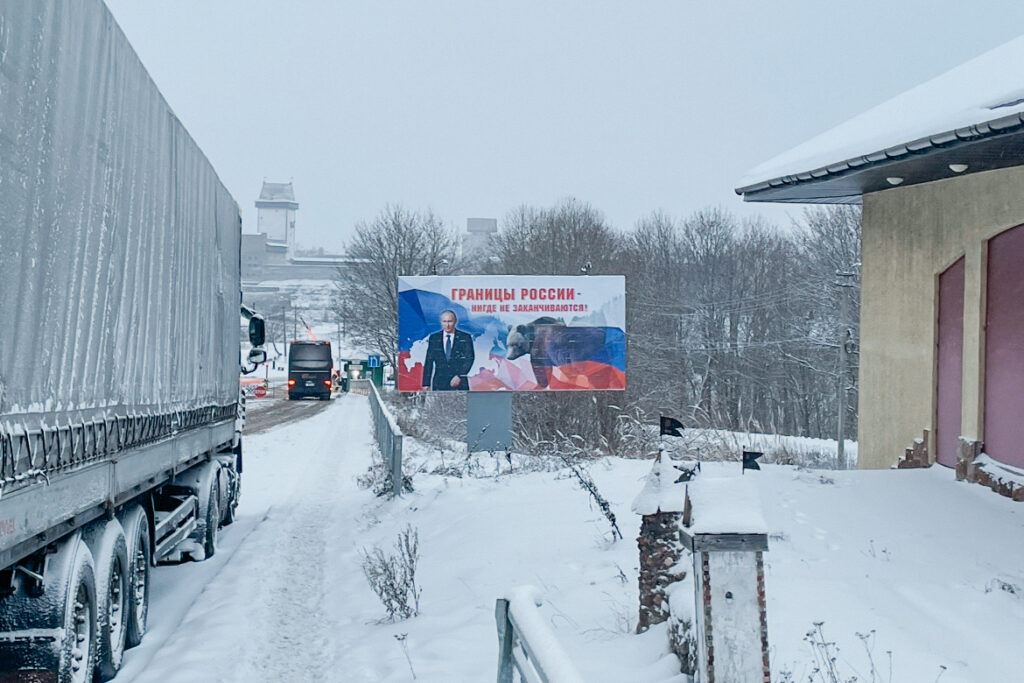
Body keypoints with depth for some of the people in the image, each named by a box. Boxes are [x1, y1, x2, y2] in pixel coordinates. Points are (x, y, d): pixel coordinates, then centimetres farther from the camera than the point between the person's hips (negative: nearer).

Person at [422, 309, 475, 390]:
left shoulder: (465, 337, 4)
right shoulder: (433, 338, 9)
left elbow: (470, 359, -3)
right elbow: (429, 362, 8)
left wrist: (459, 376, -16)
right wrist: (426, 384, 1)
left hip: (459, 383, -1)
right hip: (439, 384, 1)